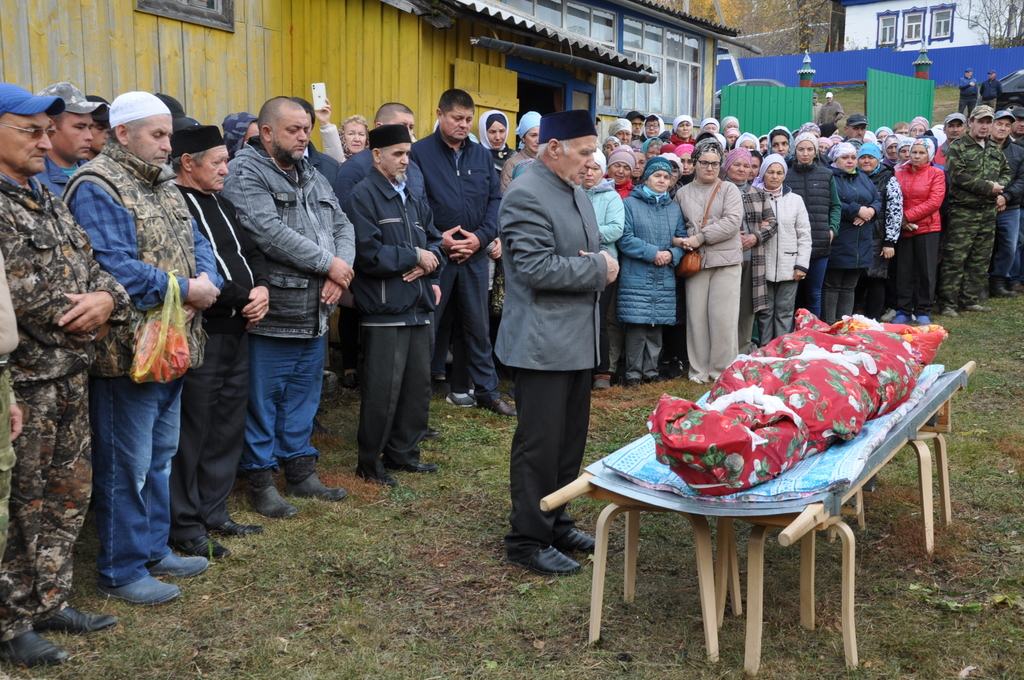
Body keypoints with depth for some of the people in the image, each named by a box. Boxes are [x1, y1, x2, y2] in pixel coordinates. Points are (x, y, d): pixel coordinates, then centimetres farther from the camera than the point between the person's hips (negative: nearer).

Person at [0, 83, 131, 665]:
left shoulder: (50, 200, 15)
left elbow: (91, 264, 17)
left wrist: (107, 298, -4)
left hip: (71, 376, 8)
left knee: (68, 495, 17)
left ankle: (49, 602, 32)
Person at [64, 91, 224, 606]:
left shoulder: (161, 183, 15)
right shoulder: (97, 188, -14)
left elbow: (196, 242, 13)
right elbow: (113, 267, -23)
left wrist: (206, 282, -8)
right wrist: (184, 290, -18)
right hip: (127, 351, -9)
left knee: (161, 458, 19)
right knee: (125, 467, 1)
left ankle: (154, 550, 33)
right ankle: (122, 571, 15)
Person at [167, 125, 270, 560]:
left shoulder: (220, 204, 17)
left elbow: (251, 252, 21)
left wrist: (262, 288, 1)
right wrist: (244, 295, -14)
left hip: (236, 331, 9)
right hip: (200, 335, -9)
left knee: (228, 427, 15)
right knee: (192, 431, 0)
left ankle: (214, 512, 28)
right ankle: (185, 526, 12)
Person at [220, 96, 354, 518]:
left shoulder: (312, 177, 16)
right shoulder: (245, 174, -10)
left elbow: (342, 226, 13)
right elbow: (269, 233, -23)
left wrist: (341, 271, -7)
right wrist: (328, 263, -16)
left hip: (314, 314, 8)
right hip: (270, 314, -8)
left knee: (303, 396, 17)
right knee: (263, 401, 2)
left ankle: (301, 471, 29)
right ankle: (261, 480, 15)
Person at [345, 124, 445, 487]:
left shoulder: (413, 198, 18)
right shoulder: (363, 196, -8)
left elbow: (435, 239, 19)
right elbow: (368, 253, -17)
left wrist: (430, 261, -4)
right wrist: (415, 256, -9)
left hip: (419, 306, 8)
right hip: (384, 308, -8)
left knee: (418, 384, 12)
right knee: (383, 389, -4)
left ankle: (403, 451, 27)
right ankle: (369, 462, 11)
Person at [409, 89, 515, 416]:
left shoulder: (482, 155, 9)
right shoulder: (419, 153, -4)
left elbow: (495, 199, 7)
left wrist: (481, 236, -7)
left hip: (475, 254, 4)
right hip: (435, 253, -4)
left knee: (478, 324, 12)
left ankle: (486, 390, 23)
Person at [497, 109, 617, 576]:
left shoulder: (576, 192, 14)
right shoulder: (526, 196, -16)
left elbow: (595, 247, 23)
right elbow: (538, 269, -24)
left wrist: (601, 262, -1)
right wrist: (598, 269, -14)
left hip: (579, 339, 10)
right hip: (543, 342, -9)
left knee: (571, 439, 17)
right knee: (540, 444, -2)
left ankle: (555, 523, 30)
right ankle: (527, 540, 11)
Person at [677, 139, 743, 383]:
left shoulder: (729, 189, 5)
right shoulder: (682, 193, 13)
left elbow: (732, 222, -8)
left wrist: (699, 238, -12)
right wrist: (683, 242, -6)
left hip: (726, 261, -2)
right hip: (695, 261, 2)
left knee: (723, 317, -3)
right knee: (697, 315, 2)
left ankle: (722, 368, 8)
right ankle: (699, 369, 13)